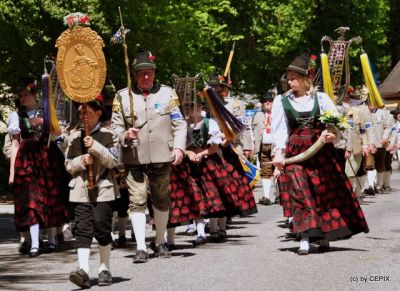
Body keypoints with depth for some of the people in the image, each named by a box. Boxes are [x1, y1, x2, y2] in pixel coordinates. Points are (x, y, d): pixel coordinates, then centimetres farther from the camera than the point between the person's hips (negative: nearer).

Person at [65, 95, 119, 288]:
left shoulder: (108, 136, 1)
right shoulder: (74, 137, 11)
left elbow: (113, 160, -8)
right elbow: (68, 164, 10)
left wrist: (95, 146, -17)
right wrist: (81, 161, -10)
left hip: (103, 188, -2)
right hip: (81, 190, 2)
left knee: (102, 229, 0)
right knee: (82, 230, -7)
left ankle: (104, 270, 12)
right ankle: (83, 270, -15)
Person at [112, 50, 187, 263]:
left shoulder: (167, 93, 8)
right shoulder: (122, 96, 6)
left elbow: (179, 124, 8)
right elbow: (115, 125, 9)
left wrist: (179, 147, -5)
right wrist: (125, 135, -13)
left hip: (162, 157, 1)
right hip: (134, 158, -1)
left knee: (161, 200, 12)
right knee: (137, 201, -8)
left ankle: (160, 243, 26)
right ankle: (141, 247, -9)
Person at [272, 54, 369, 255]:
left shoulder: (321, 98, 4)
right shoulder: (281, 101, 3)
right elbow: (279, 129, -1)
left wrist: (332, 133, -25)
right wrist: (279, 152, -14)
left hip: (321, 151, 1)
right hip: (296, 153, -1)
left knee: (327, 192, 5)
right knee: (301, 194, -8)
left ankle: (324, 237, 17)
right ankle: (305, 239, -11)